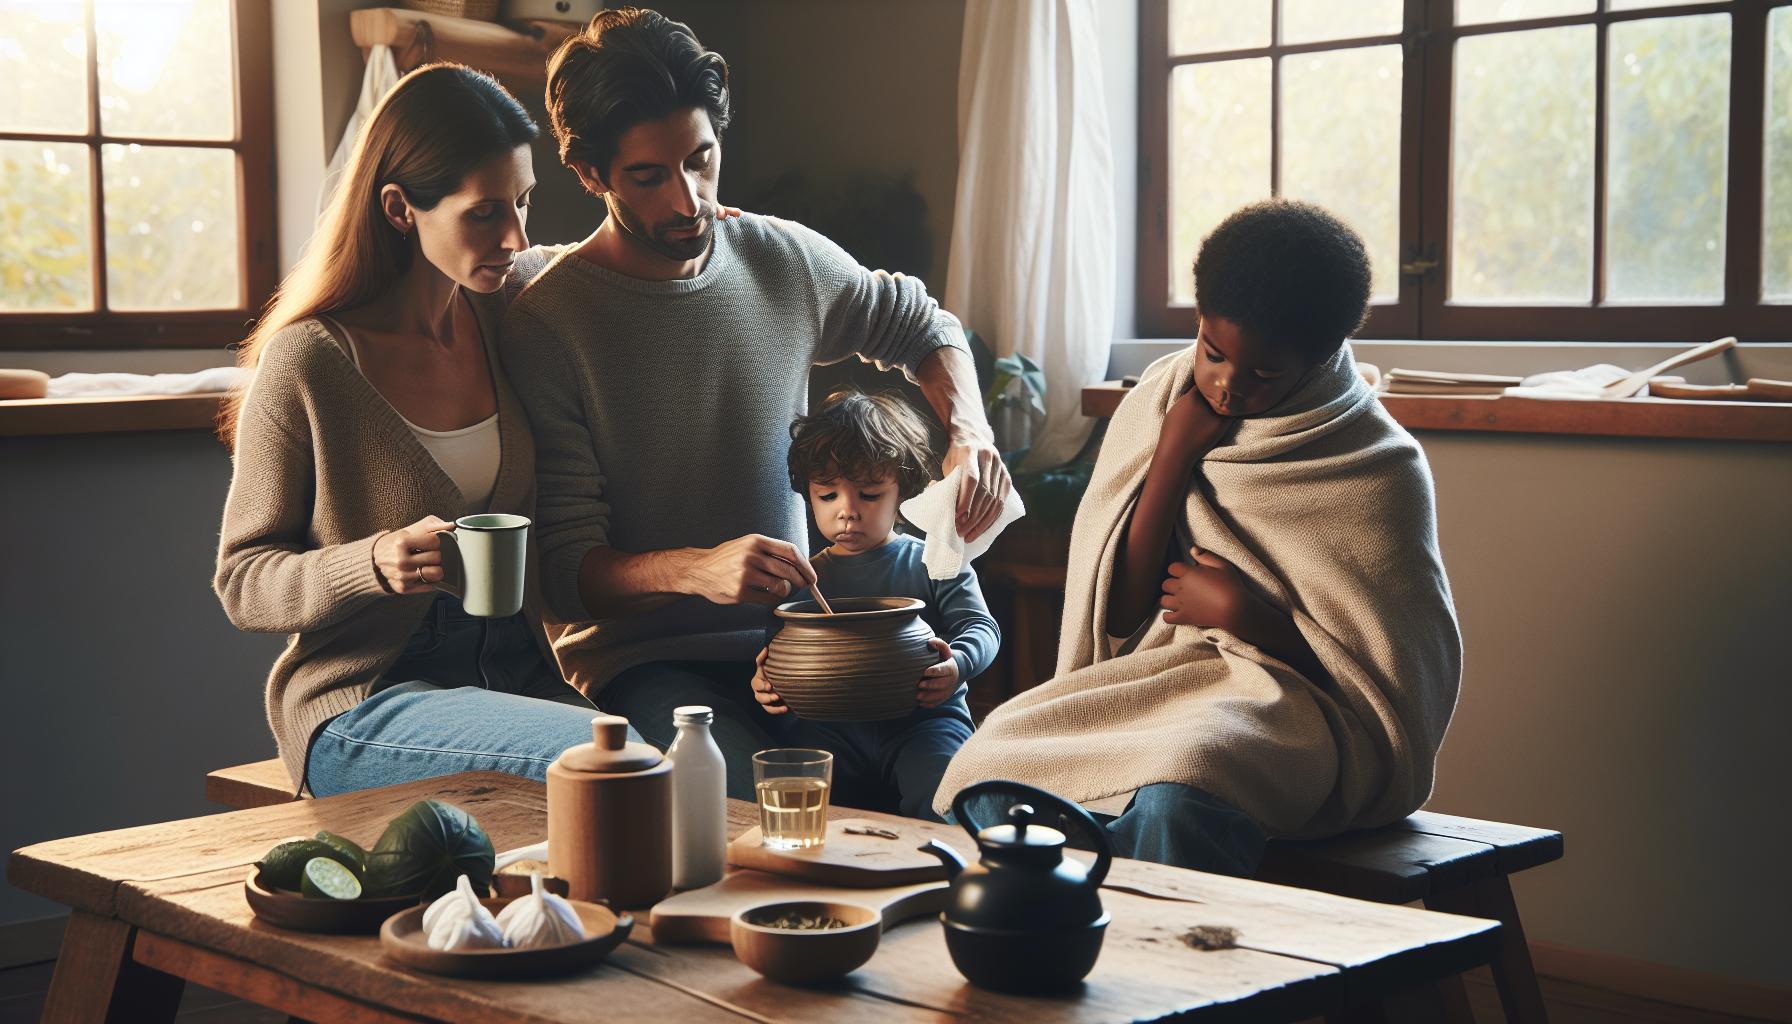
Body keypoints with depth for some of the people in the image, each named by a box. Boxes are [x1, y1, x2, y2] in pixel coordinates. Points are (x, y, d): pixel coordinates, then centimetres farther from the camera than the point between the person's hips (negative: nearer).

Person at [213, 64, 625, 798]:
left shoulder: (510, 306, 6)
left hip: (518, 675, 5)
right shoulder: (307, 363, -9)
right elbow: (242, 582, -3)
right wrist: (373, 565, -22)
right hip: (361, 704, -5)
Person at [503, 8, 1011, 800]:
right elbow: (563, 571, -11)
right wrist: (697, 571, -30)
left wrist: (966, 429, 3)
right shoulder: (546, 325, -10)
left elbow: (924, 327, 24)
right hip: (642, 660, -4)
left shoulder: (786, 261, 4)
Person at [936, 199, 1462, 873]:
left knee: (1175, 801, -39)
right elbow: (1119, 612, 2)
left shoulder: (1378, 470, -5)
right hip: (1154, 681, 5)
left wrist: (1243, 614, -13)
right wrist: (1172, 456, -8)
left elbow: (1399, 678, -5)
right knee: (999, 755, -26)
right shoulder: (1159, 402, 6)